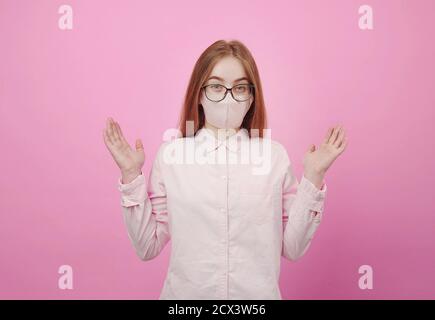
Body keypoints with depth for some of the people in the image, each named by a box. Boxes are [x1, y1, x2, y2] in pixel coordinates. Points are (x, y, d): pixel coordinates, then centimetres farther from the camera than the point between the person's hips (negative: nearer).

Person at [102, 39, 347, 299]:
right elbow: (147, 247, -6)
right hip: (187, 292, 0)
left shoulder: (275, 154, -8)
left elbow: (292, 248, -4)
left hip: (257, 294, 1)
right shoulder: (170, 153, -9)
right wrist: (131, 175, -14)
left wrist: (313, 177, -12)